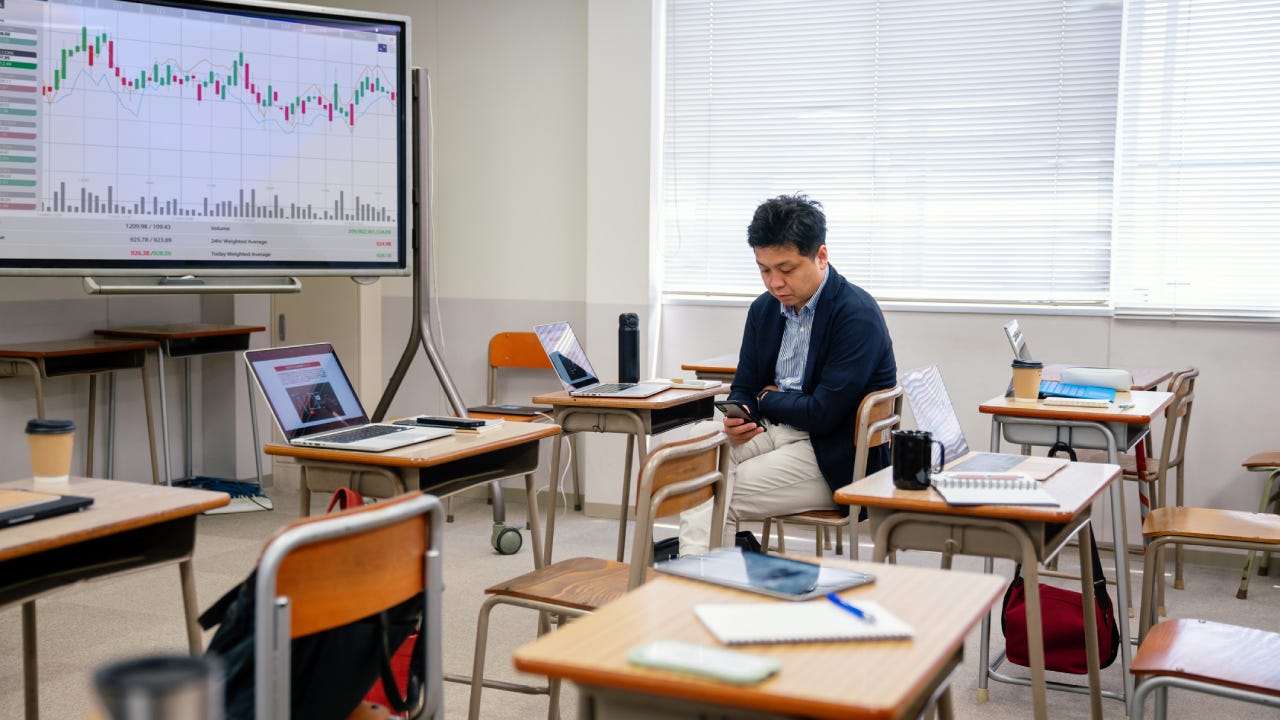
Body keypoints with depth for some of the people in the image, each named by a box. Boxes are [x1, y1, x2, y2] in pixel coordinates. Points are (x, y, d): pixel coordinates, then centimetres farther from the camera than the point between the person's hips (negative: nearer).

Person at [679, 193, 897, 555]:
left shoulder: (857, 315, -16)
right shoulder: (764, 309, 8)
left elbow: (824, 413, -20)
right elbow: (743, 389, 14)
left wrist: (768, 398, -2)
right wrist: (738, 418, -11)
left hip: (832, 459, -7)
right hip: (770, 431, 7)